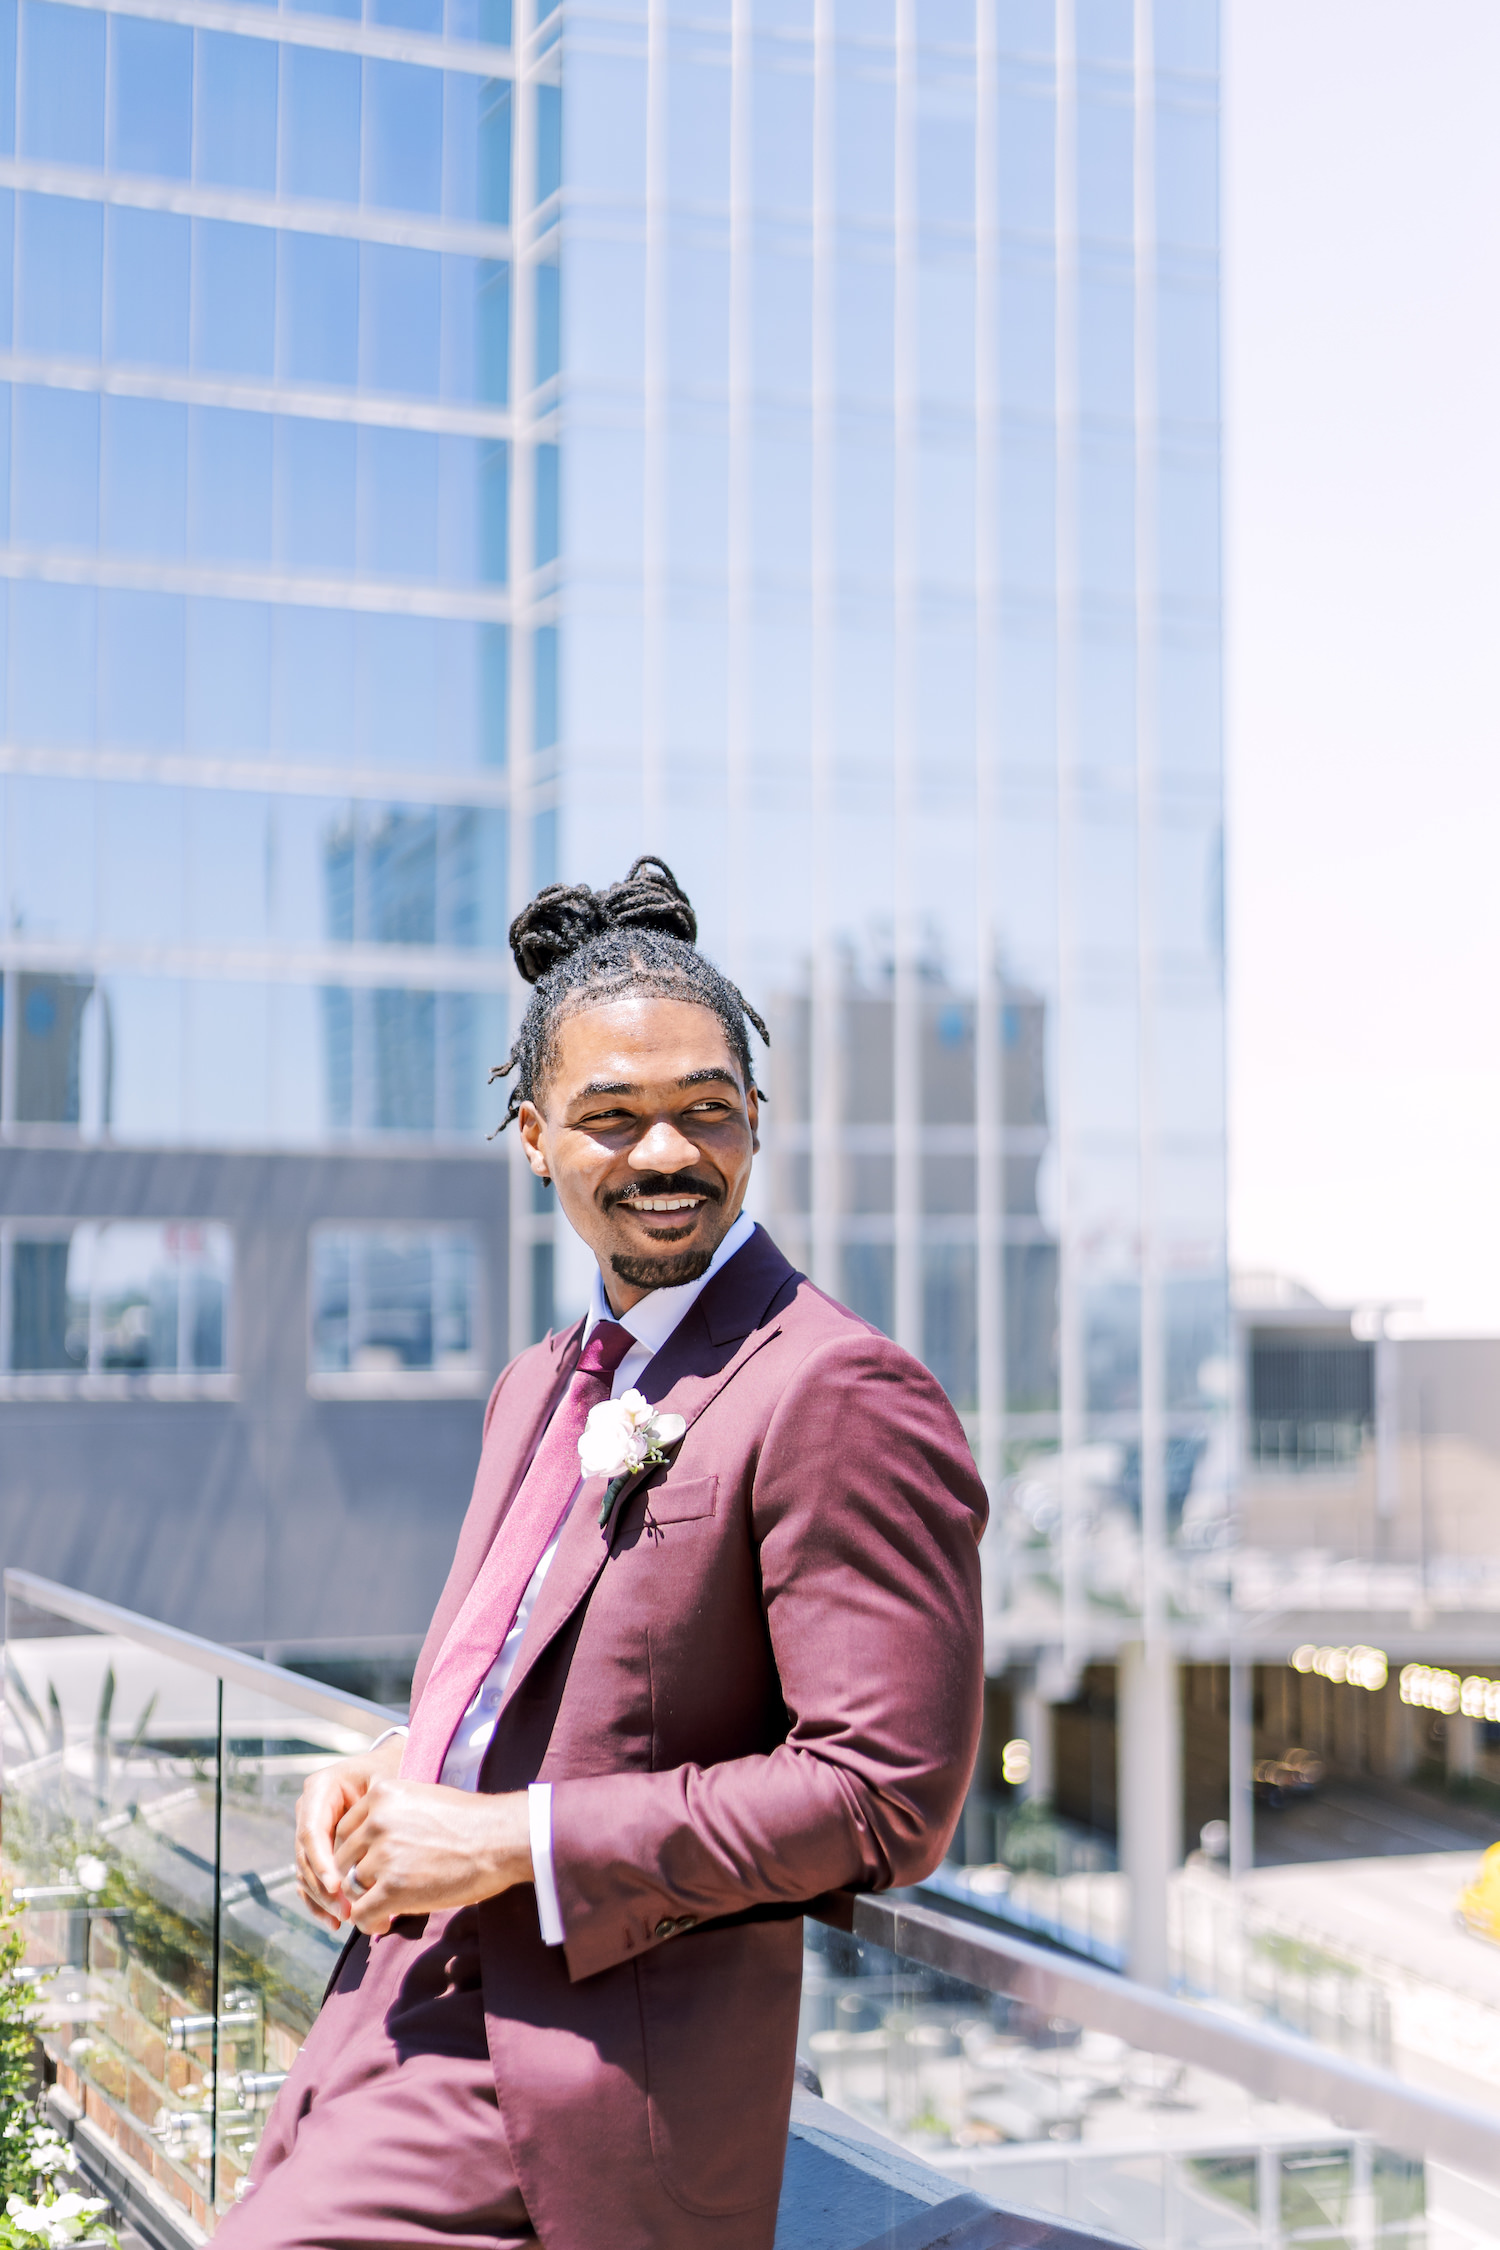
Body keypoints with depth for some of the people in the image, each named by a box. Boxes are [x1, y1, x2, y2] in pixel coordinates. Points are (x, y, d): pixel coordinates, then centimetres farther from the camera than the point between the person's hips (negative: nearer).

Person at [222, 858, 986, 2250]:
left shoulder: (841, 1396, -15)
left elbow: (889, 1794, -20)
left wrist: (513, 1839, -18)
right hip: (407, 1994, 9)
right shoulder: (542, 1385, 14)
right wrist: (380, 1776, 3)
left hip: (590, 2071, -9)